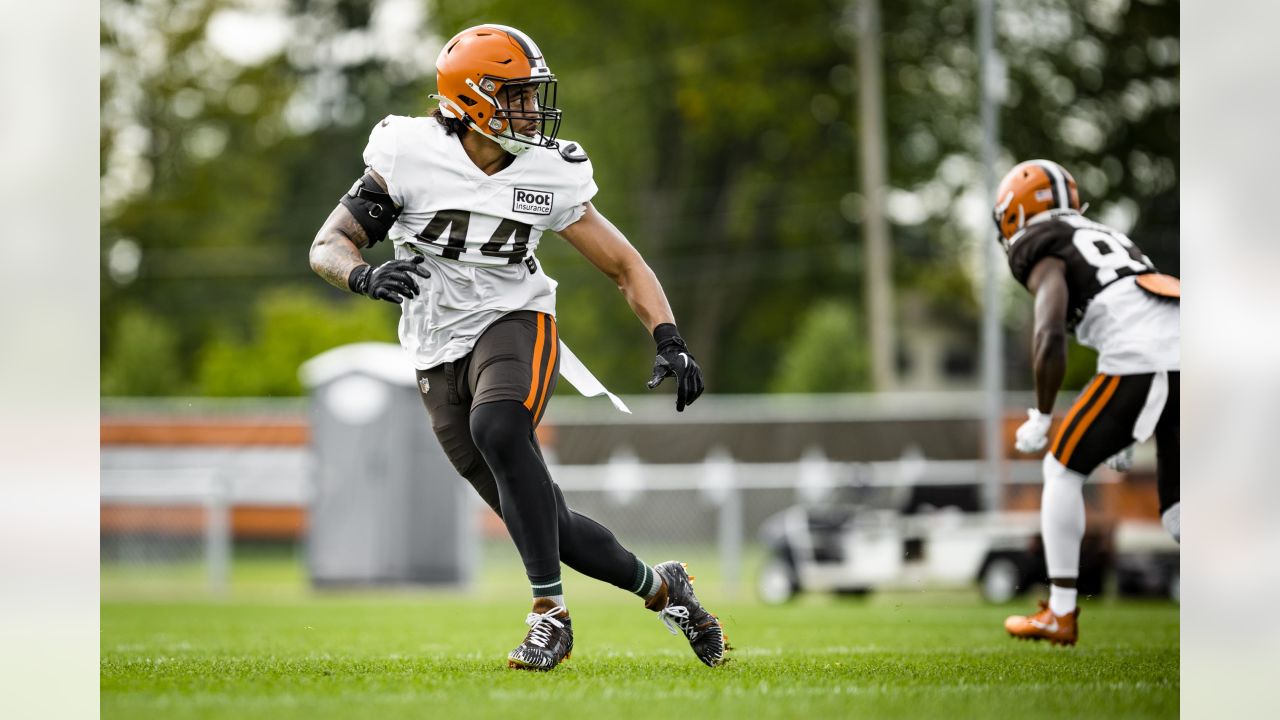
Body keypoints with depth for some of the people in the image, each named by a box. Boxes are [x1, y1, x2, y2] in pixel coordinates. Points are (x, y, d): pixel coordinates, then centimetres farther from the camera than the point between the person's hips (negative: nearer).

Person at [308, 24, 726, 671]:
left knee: (496, 429, -36)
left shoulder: (550, 175, -5)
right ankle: (659, 588, 29)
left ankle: (550, 612, -27)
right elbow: (326, 247, -9)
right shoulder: (411, 155, -10)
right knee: (547, 525, 3)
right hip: (440, 356, 1)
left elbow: (625, 266, 3)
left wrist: (669, 342, -11)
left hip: (514, 324, -1)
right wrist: (368, 277, -32)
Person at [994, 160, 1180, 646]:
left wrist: (1040, 418, 2)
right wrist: (1127, 434, 36)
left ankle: (1061, 615, 10)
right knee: (1178, 510, 13)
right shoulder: (1106, 237, 33)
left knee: (1063, 469, 10)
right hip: (1188, 353, 7)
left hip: (1144, 360, -7)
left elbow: (1051, 336, -9)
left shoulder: (1043, 251, 8)